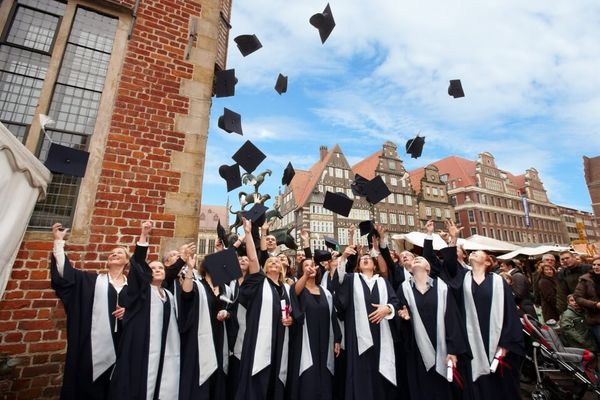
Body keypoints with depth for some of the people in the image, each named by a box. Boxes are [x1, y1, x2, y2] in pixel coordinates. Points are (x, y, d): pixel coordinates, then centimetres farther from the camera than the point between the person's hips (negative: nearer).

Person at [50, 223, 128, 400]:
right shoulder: (92, 279, 7)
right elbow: (65, 272, -6)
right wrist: (59, 241, -9)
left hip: (119, 343, 1)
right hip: (94, 343, -1)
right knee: (88, 385, 2)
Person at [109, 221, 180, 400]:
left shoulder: (169, 295, 16)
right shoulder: (142, 289, 4)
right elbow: (138, 263, -10)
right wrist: (144, 235, -19)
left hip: (162, 347, 4)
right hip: (140, 344, -4)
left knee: (160, 382, 5)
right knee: (139, 382, -5)